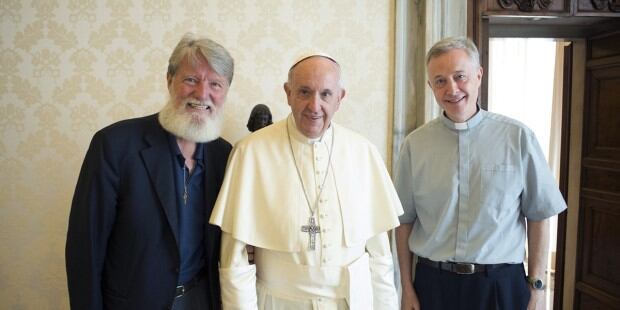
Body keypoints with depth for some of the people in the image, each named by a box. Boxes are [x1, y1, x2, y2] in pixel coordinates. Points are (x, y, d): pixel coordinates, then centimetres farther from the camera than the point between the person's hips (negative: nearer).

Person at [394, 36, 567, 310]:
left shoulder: (518, 137, -7)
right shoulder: (415, 144, -4)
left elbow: (538, 215, -1)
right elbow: (404, 220, 0)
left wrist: (537, 286, -1)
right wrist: (407, 287, 1)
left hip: (502, 284, 0)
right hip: (433, 284, 1)